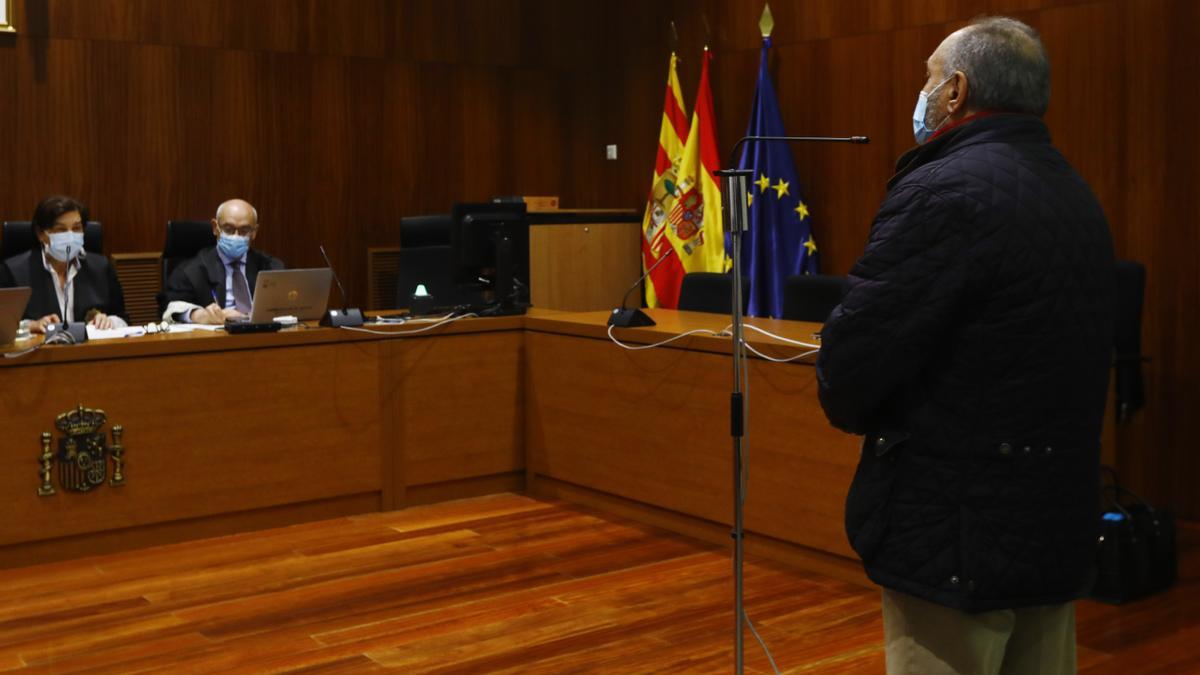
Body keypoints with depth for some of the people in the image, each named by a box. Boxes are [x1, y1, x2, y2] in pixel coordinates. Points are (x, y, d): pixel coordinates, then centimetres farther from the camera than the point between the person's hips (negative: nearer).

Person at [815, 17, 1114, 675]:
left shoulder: (945, 192, -18)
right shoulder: (1078, 197, 10)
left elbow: (851, 357, -20)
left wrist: (848, 407, 3)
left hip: (957, 535, -8)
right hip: (1060, 528, 9)